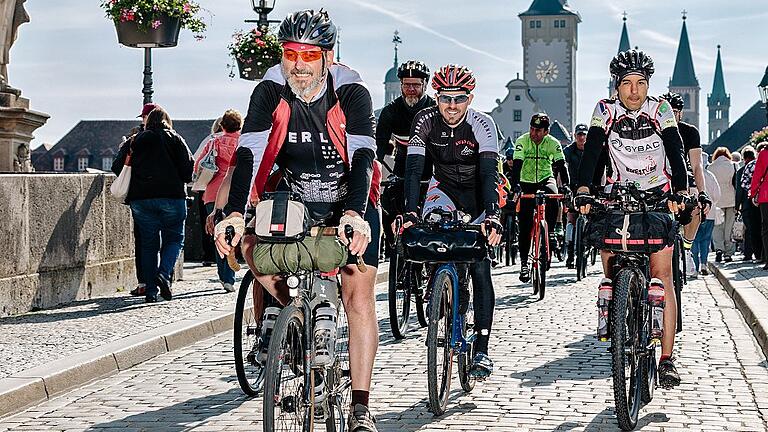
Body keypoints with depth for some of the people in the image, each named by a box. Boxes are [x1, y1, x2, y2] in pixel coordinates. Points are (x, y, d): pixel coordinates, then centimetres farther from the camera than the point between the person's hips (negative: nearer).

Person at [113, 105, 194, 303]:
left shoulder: (136, 141, 11)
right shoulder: (174, 139, 5)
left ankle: (150, 291, 3)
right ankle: (164, 273, -18)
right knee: (174, 238, 8)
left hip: (140, 198, 2)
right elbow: (188, 170, -1)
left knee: (148, 243, 7)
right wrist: (181, 182, 18)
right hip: (171, 196, -2)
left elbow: (118, 168, 12)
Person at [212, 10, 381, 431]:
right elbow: (248, 154, -26)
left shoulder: (352, 92, -22)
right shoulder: (270, 92, -17)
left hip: (351, 205, -3)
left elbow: (363, 157, -33)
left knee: (358, 294, -11)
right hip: (295, 201, 3)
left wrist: (354, 214, -50)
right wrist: (234, 214, -41)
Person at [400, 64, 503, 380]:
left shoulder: (482, 124, -25)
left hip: (479, 194, -2)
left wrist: (492, 216, -50)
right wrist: (411, 212, -43)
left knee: (480, 269, -11)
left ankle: (482, 350, -8)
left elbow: (489, 172, -35)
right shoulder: (426, 121, -21)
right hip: (445, 189, 2)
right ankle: (455, 292, 0)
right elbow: (414, 167, -29)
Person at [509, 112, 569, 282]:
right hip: (527, 183, 0)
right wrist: (515, 186, -40)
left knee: (553, 196, -35)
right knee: (525, 224, -7)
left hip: (546, 179, 0)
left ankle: (551, 232, -14)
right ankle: (524, 262, 0)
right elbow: (516, 165, -24)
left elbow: (561, 165, -17)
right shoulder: (522, 141, -16)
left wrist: (565, 185, -34)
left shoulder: (553, 143, -12)